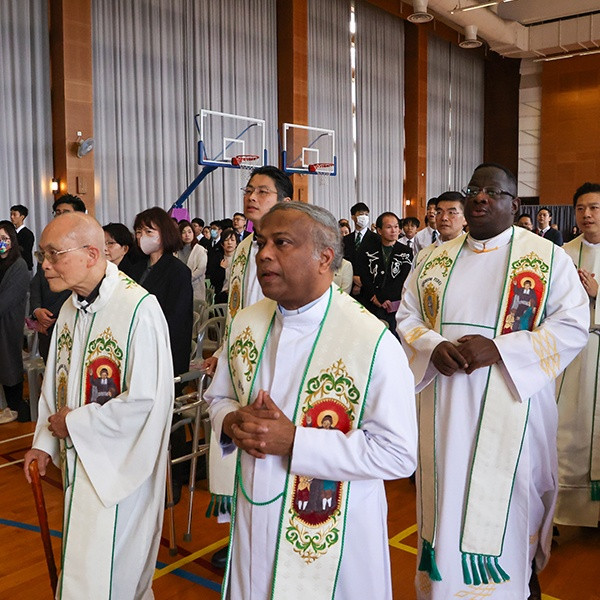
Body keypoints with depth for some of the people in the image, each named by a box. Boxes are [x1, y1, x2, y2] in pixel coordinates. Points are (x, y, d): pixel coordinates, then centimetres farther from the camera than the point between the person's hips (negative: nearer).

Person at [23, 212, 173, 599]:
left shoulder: (139, 309, -23)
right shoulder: (70, 309, 3)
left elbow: (146, 401, -26)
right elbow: (55, 381, 14)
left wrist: (74, 423, -15)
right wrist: (45, 441, 6)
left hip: (119, 464, -8)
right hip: (79, 462, 8)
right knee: (83, 561, 23)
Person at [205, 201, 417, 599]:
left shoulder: (373, 342, -21)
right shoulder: (246, 324, -1)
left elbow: (398, 454, -22)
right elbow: (219, 397, 12)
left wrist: (293, 441, -26)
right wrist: (232, 423, -12)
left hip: (332, 534, -5)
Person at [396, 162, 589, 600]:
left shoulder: (548, 257, -3)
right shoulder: (434, 260, 9)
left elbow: (573, 326, -8)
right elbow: (407, 317, 11)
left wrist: (498, 349, -19)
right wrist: (433, 347, -11)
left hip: (511, 408, -3)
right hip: (444, 409, 3)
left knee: (507, 501, 7)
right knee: (446, 500, 12)